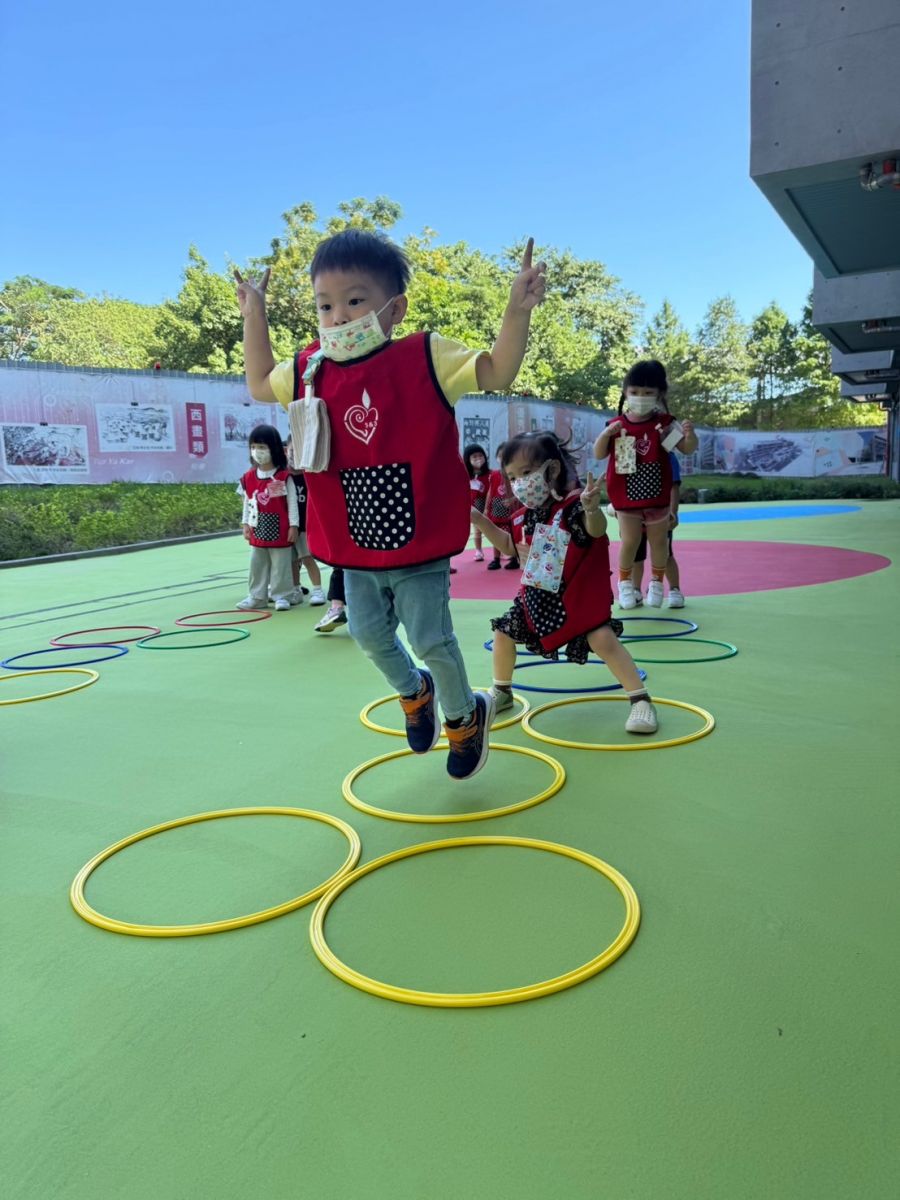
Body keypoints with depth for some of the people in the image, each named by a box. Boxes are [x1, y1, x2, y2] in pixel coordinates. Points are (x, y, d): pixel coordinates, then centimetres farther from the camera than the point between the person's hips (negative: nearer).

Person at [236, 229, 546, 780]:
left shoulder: (426, 358, -11)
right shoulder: (310, 370, 3)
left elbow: (497, 372, -12)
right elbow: (260, 384, 20)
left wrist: (517, 311, -25)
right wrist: (254, 313, 18)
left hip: (419, 541, -5)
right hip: (353, 547, 5)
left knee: (431, 638, 1)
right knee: (370, 633, 16)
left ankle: (465, 714, 31)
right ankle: (414, 694, 46)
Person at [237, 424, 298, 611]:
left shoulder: (284, 477, -10)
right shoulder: (248, 477, 3)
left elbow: (292, 503, -8)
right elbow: (247, 503, 11)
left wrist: (293, 525, -9)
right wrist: (245, 523, 9)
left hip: (279, 530, -5)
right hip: (258, 531, 5)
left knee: (280, 566, 4)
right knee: (257, 565, 11)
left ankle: (281, 596, 14)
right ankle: (257, 597, 21)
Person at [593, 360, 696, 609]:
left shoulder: (664, 423, -5)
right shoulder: (617, 424, -4)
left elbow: (687, 449, -5)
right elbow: (598, 454, -3)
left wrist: (690, 435, -27)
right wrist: (606, 434, -20)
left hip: (657, 496, 1)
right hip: (627, 497, -1)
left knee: (658, 541, 13)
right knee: (629, 541, 1)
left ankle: (656, 582, 32)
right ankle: (624, 582, 23)